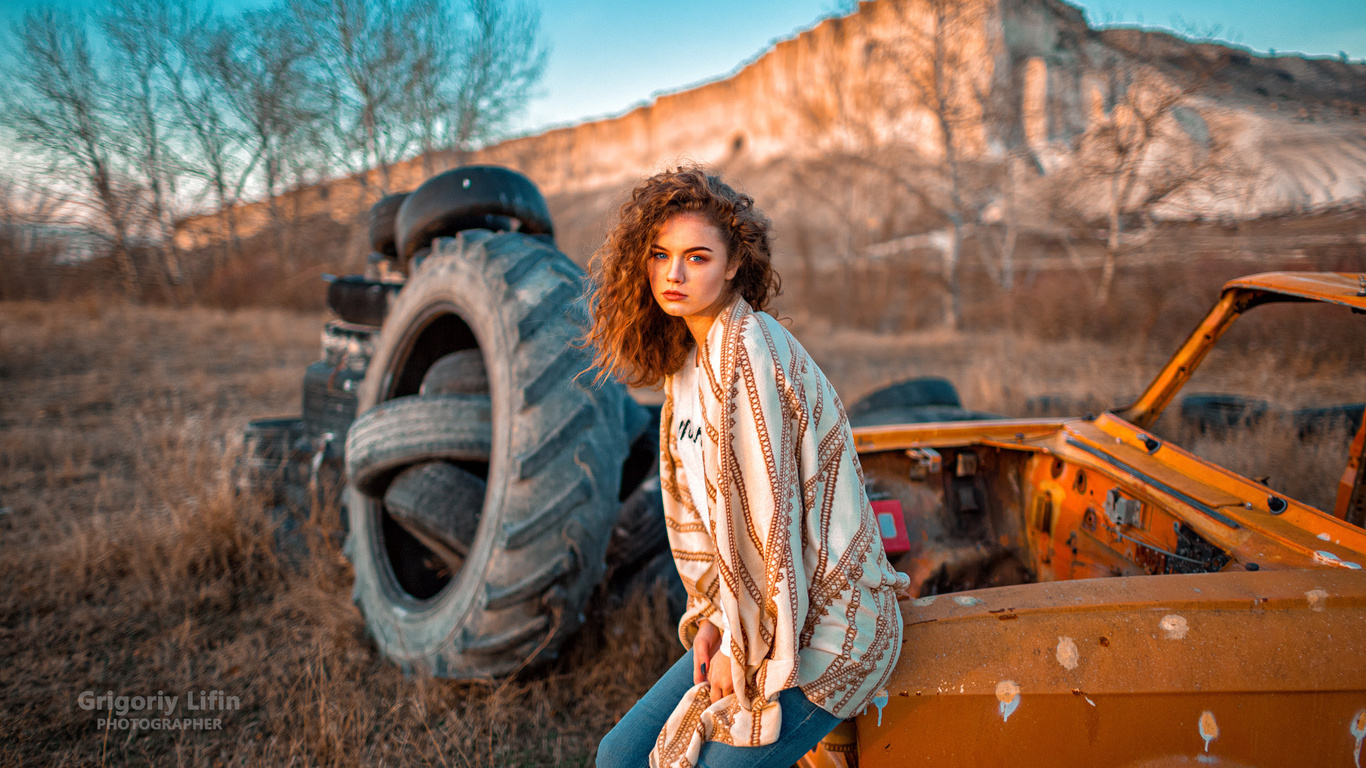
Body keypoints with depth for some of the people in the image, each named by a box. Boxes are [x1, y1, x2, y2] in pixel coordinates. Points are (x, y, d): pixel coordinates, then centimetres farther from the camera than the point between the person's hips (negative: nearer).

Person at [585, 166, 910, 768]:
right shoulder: (688, 359, 7)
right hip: (751, 616, 8)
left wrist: (744, 649, -12)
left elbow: (765, 514, -22)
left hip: (824, 627, -8)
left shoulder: (748, 352, -21)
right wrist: (713, 615, 4)